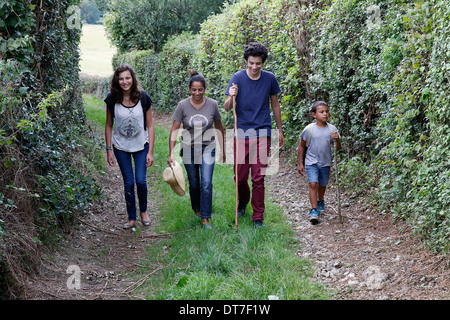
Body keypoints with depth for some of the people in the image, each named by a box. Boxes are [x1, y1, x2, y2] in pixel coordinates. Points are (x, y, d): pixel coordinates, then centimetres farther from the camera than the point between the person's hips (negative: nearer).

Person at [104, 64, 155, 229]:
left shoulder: (143, 98, -11)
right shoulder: (112, 99, -8)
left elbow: (150, 126, -6)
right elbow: (109, 126, 2)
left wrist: (150, 152, -8)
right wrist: (108, 150, 0)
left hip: (141, 146, -1)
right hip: (121, 147, 1)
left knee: (141, 180, -6)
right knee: (129, 183, 4)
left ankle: (143, 211, 21)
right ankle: (132, 218, 19)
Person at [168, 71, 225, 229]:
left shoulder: (212, 104, -7)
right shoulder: (183, 105, -10)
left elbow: (219, 128, 5)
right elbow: (174, 129, -9)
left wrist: (223, 149, 9)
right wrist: (171, 153, -14)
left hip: (207, 148, -1)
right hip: (188, 149, 1)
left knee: (206, 183, -10)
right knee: (194, 183, 13)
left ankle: (205, 218, -2)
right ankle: (196, 209, 37)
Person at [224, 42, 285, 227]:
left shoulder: (269, 79, 1)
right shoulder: (238, 78, -3)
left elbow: (275, 105, 13)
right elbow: (227, 108, -6)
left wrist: (280, 131, 16)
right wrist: (231, 97, -28)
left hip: (262, 134, 0)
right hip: (241, 133, 0)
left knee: (258, 178, -2)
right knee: (240, 176, 5)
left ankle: (258, 216, 11)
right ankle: (243, 201, 37)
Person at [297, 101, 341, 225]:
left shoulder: (332, 129, -5)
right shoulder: (309, 129, -10)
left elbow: (338, 148, -1)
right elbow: (301, 146, 1)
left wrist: (337, 139, -23)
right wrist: (300, 163, 2)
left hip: (325, 163, 3)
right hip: (311, 162, -3)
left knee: (322, 185, 17)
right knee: (313, 184, -17)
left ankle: (320, 201, 46)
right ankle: (314, 210, -15)